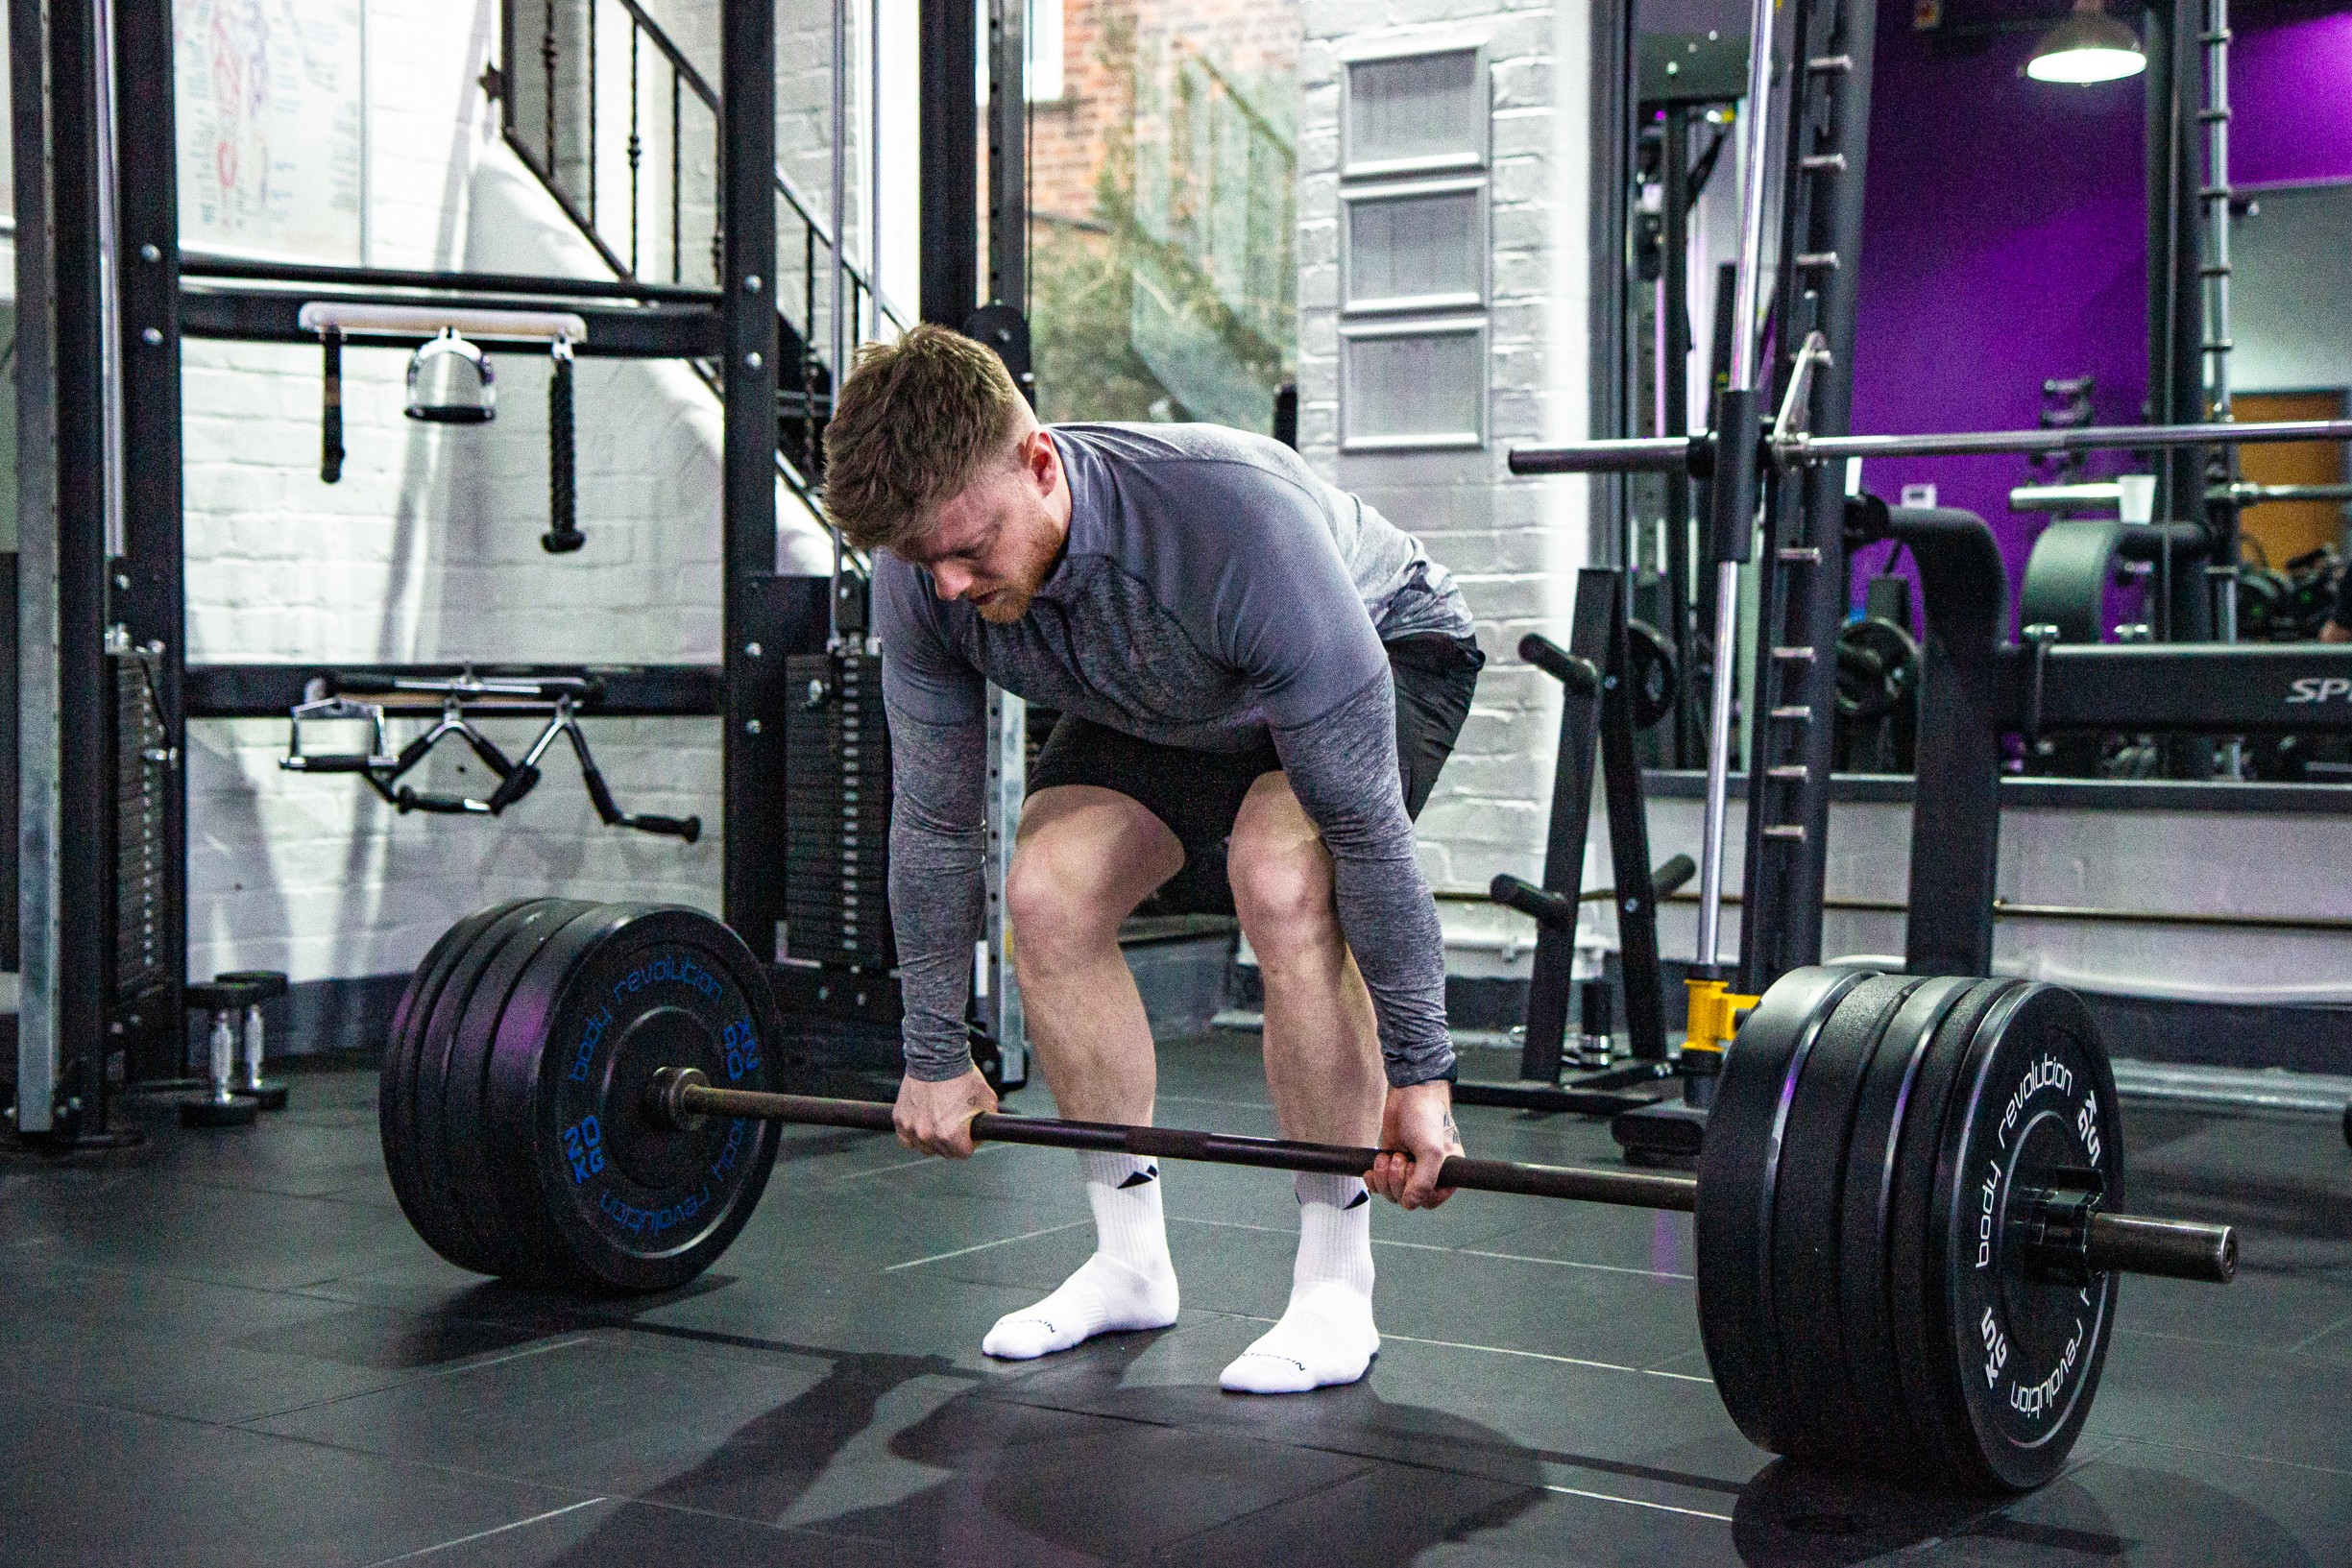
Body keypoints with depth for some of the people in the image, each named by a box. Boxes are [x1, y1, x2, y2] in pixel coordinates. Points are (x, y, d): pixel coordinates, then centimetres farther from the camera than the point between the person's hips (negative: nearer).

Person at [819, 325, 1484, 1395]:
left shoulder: (1235, 522, -43)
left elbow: (1365, 825, -36)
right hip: (1160, 703, 5)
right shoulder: (920, 573, -26)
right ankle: (1130, 1261, 1)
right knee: (1048, 892, -16)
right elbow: (933, 822, -12)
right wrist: (936, 1058, -6)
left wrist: (1419, 1073, -31)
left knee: (1283, 886, -31)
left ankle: (1335, 1287, -17)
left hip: (1381, 656, -5)